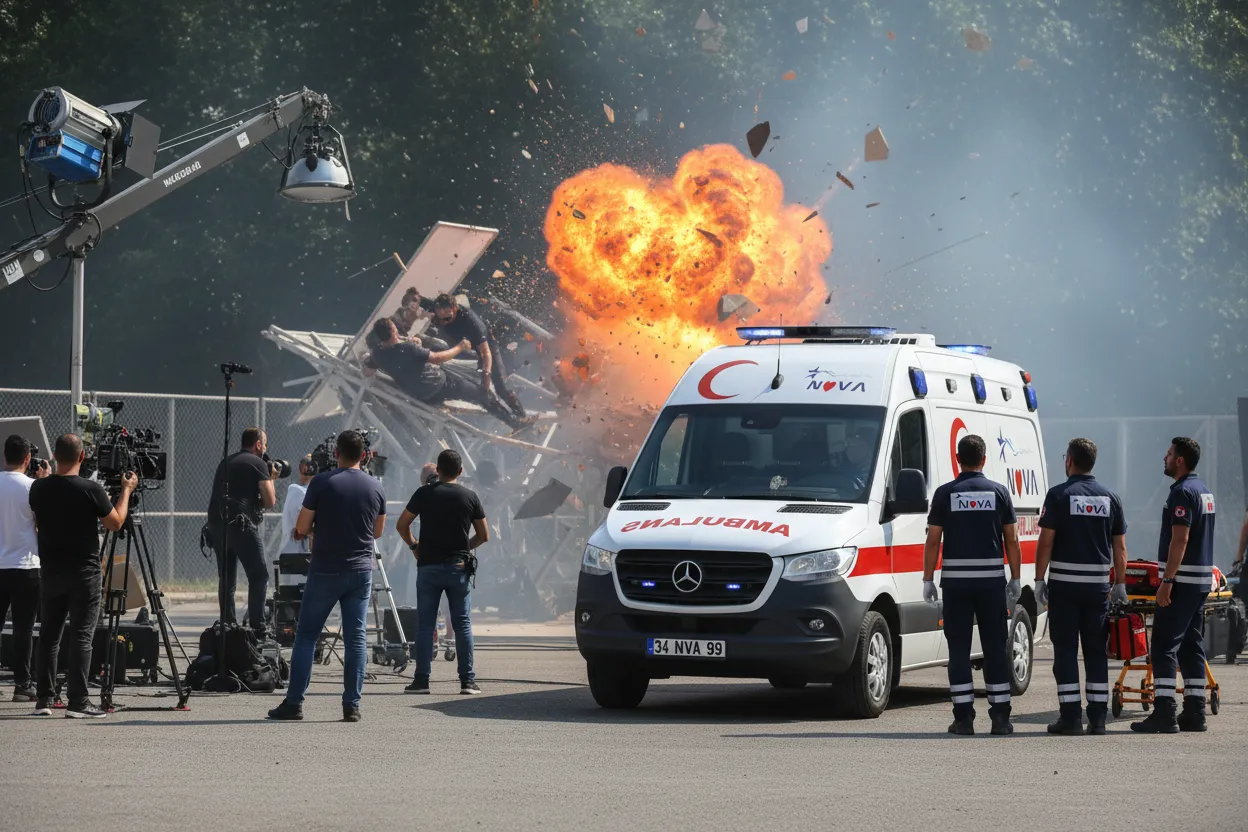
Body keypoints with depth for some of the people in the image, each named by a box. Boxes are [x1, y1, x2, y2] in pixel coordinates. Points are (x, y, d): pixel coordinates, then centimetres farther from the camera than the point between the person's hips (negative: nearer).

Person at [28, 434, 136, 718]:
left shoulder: (39, 489, -1)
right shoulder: (90, 490, -14)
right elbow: (115, 523, -4)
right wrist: (126, 491, 9)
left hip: (50, 572, 4)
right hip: (84, 573, -4)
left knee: (48, 635, 11)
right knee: (81, 636, -3)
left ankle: (44, 700, 12)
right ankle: (78, 702, -6)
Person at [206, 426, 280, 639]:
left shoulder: (226, 462, 21)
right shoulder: (258, 463, 0)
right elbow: (270, 501, -3)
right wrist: (270, 479, 16)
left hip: (216, 525, 7)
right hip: (241, 525, -7)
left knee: (227, 580, 11)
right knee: (259, 577, -4)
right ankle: (257, 628, -11)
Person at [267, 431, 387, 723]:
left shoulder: (322, 483, -9)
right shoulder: (375, 488, 3)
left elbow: (302, 528, -7)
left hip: (324, 571, -3)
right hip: (361, 570, 3)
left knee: (306, 635, 4)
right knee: (356, 638, 4)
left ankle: (294, 702, 1)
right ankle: (351, 706, 1)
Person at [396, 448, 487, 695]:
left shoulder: (424, 494, -2)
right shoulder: (470, 497, 2)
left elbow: (402, 525, 0)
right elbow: (483, 535, 7)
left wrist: (413, 545, 14)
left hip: (428, 566, -1)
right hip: (458, 568, 1)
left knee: (425, 624, 3)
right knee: (462, 624, 5)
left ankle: (421, 680, 0)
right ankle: (467, 680, 2)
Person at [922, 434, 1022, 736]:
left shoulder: (945, 493, -1)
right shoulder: (999, 492, 1)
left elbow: (933, 541, -2)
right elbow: (1012, 540, 2)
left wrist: (927, 580, 5)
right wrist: (1016, 579, 9)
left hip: (955, 580, -1)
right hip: (991, 579, 1)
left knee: (959, 648, 3)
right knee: (995, 648, 6)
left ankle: (964, 717, -1)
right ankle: (1000, 717, 3)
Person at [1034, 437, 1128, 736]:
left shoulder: (1059, 495, -6)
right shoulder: (1110, 498, 6)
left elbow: (1046, 542, -9)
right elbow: (1120, 547, 8)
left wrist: (1039, 580, -3)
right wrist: (1120, 585, 14)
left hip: (1064, 584, -3)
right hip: (1098, 584, 3)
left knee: (1065, 649, 1)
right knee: (1096, 651, 8)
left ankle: (1070, 717, -3)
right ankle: (1097, 718, 6)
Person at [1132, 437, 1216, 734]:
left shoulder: (1183, 493, -15)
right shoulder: (1204, 491, 16)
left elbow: (1180, 540, -22)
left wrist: (1167, 581, -22)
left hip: (1181, 581, -10)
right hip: (1202, 580, 10)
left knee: (1164, 645, -10)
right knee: (1192, 646, 12)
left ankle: (1164, 714, -16)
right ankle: (1194, 713, 12)